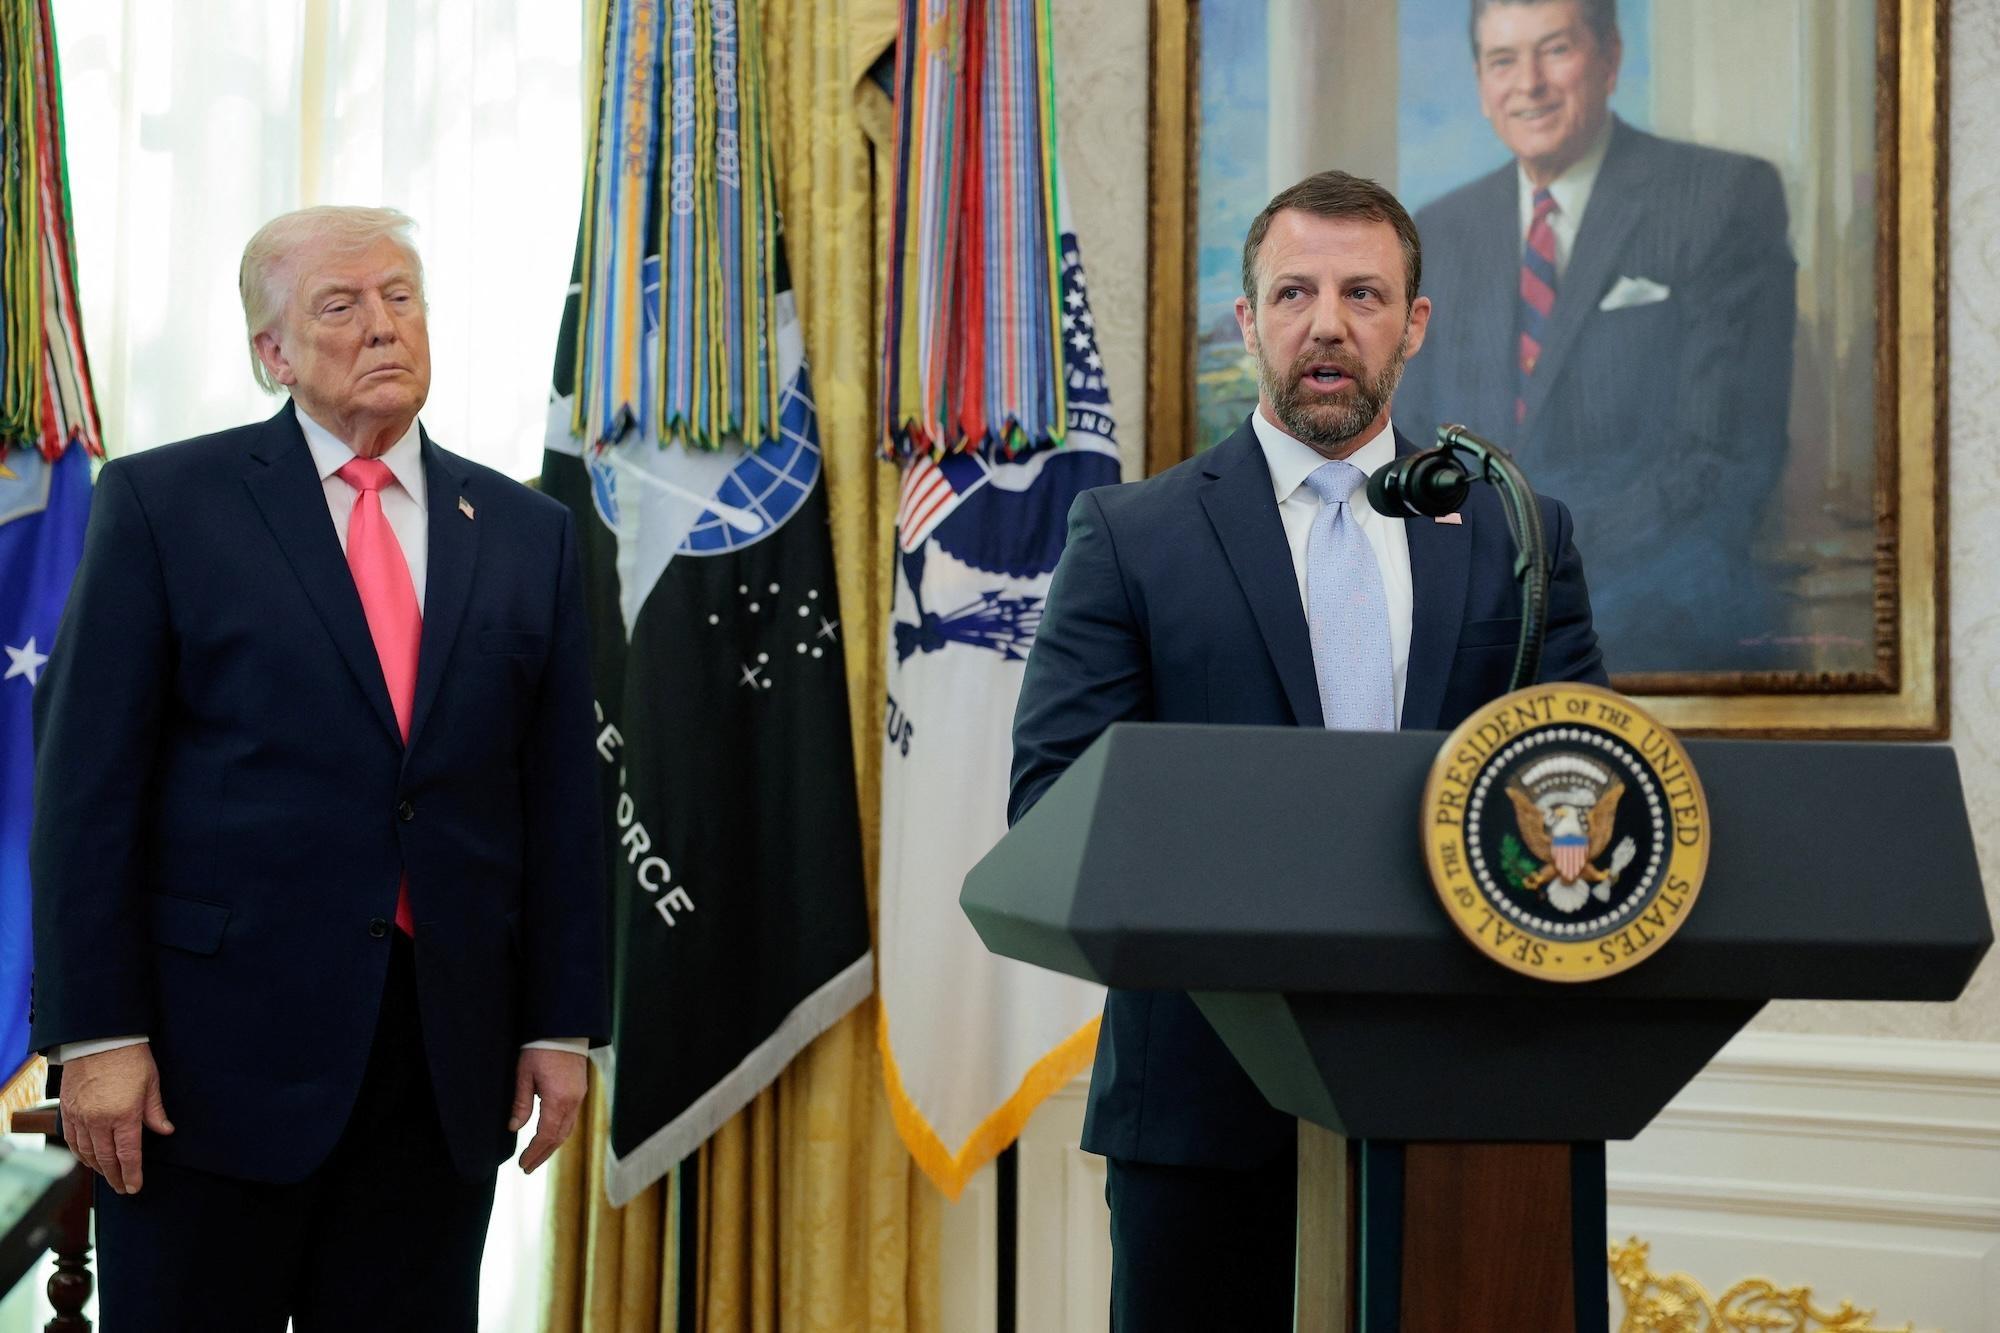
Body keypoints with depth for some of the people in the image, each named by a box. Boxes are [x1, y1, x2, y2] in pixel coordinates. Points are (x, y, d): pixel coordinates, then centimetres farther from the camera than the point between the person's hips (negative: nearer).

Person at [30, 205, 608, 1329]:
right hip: (218, 1050, -3)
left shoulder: (529, 534, 10)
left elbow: (561, 796, 10)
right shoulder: (164, 503, 0)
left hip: (449, 1058, 3)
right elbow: (87, 782, -4)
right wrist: (95, 1033, -10)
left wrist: (563, 1026, 5)